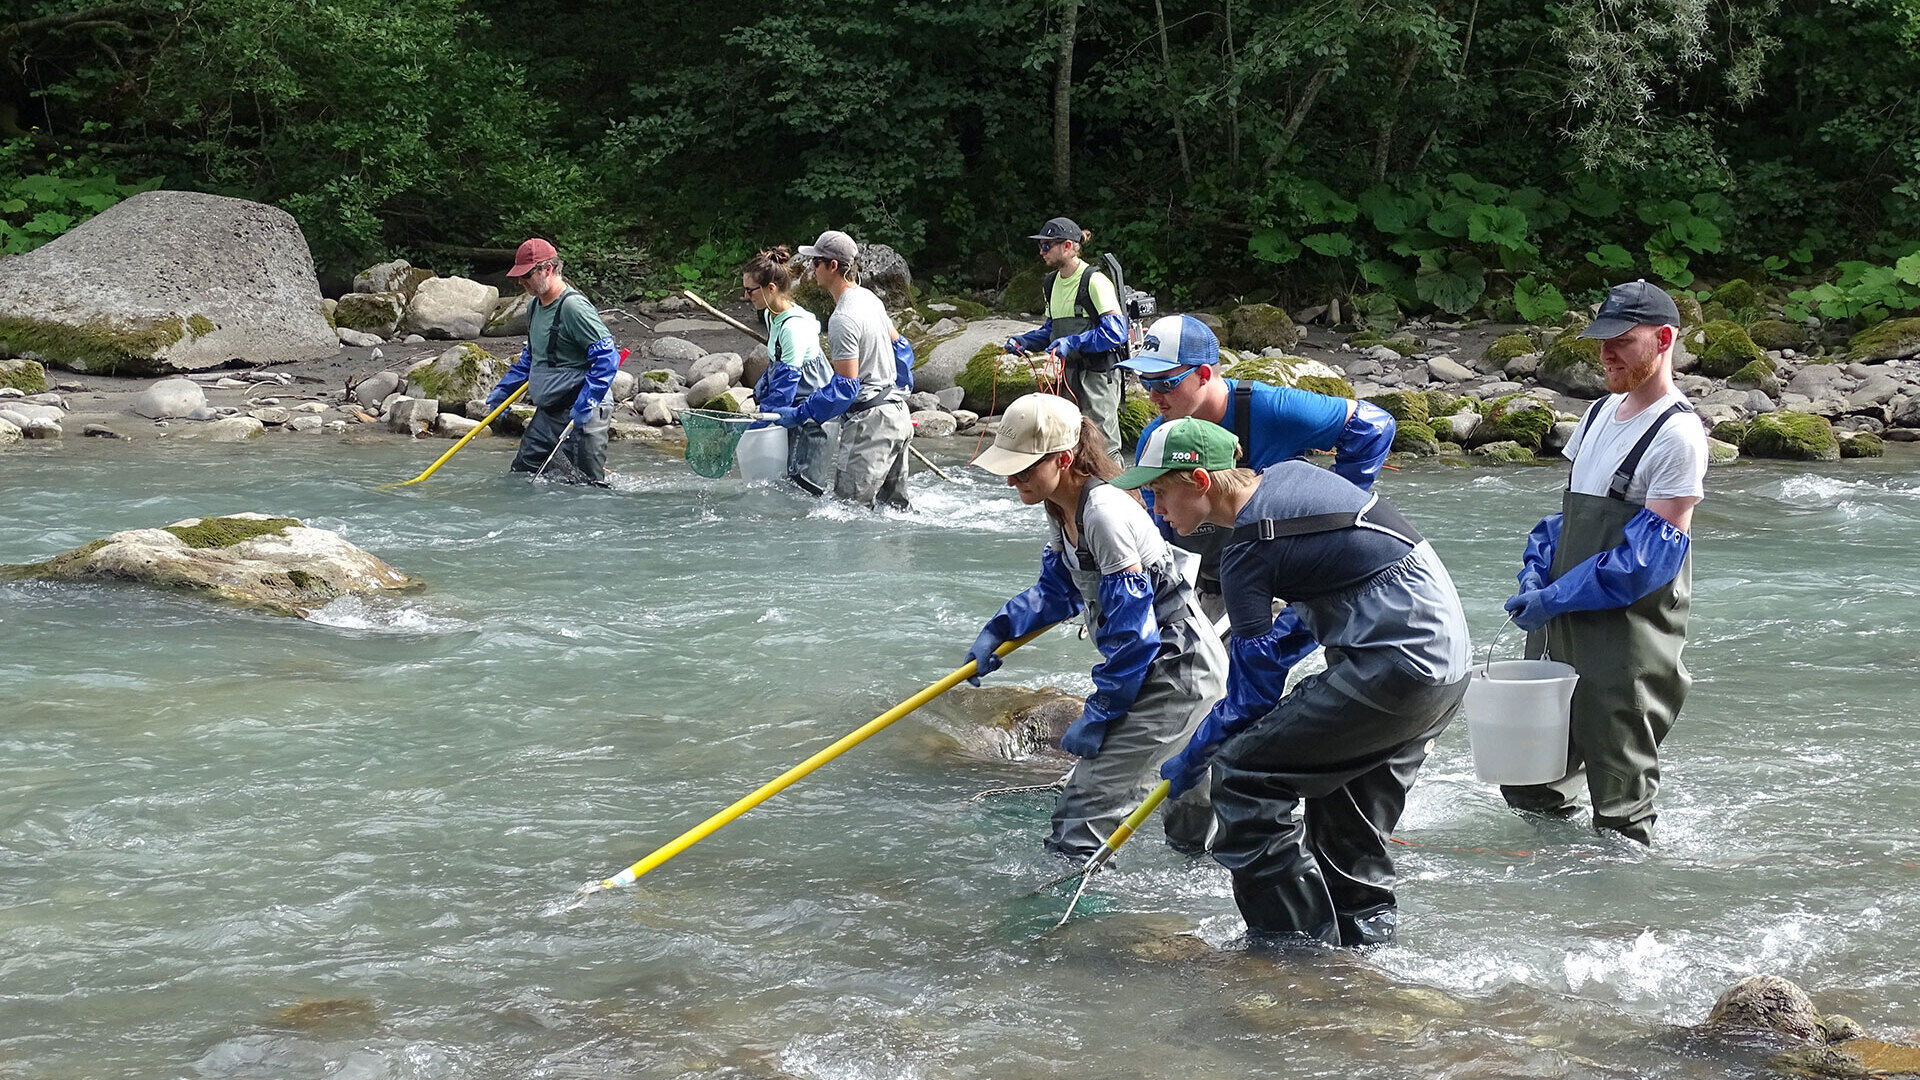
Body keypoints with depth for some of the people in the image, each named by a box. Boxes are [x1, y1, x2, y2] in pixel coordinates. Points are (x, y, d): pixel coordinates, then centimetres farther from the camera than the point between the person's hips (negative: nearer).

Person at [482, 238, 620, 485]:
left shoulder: (573, 306, -19)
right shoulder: (536, 305, 12)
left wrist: (585, 405, -26)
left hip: (581, 415, -10)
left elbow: (607, 357, -23)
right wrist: (504, 389, 24)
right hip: (548, 412, 10)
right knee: (521, 472, 13)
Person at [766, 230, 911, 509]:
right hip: (898, 415, 10)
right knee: (895, 507, 14)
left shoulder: (843, 319, -19)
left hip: (869, 422, -10)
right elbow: (901, 348, 24)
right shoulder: (870, 298, 11)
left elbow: (846, 386, -22)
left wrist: (799, 414, -16)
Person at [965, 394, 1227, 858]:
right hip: (1173, 667, 11)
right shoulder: (1063, 507, 3)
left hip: (1177, 671, -11)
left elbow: (1132, 631, -25)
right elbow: (1059, 590, 20)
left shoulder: (1105, 513, -26)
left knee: (1085, 807, -14)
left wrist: (1099, 715, -19)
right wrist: (998, 631, 5)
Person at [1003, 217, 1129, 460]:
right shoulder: (1052, 283, 11)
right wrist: (1024, 342, 5)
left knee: (1102, 445, -8)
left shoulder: (1094, 281, -15)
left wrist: (1072, 342, -26)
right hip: (1070, 371, 9)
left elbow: (1115, 331, -21)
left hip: (1099, 372, -9)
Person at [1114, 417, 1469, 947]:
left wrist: (1190, 760, 3)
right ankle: (1363, 936, 33)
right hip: (1447, 653, 10)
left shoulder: (1248, 550, -15)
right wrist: (1289, 633, 20)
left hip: (1393, 668, -10)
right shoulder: (1290, 473, 10)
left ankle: (1293, 942, -5)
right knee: (1346, 809, 24)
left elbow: (1253, 694, -11)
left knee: (1241, 772, -9)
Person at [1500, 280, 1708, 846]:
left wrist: (1557, 598, -18)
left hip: (1628, 636, -8)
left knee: (1620, 806, 1)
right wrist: (1536, 574, 3)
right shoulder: (1600, 413, 13)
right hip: (1560, 628, 8)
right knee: (1530, 788, 17)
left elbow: (1652, 552, -18)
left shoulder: (1678, 433, -13)